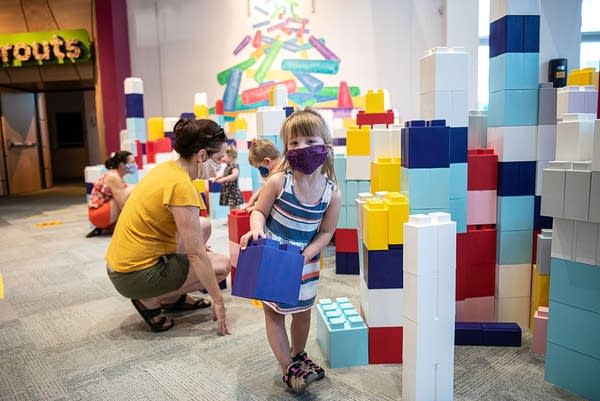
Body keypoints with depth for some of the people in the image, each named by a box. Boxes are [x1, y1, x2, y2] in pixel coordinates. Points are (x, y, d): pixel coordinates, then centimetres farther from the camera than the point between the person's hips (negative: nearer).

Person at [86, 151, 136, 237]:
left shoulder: (116, 176, 10)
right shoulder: (113, 177, -17)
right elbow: (122, 204, -23)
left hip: (104, 213, 10)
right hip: (98, 214, -10)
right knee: (131, 191, -18)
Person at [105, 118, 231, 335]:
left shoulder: (167, 168, 2)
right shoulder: (181, 186, -24)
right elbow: (196, 254, -21)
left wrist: (199, 247, 22)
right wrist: (218, 300, -13)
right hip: (136, 276, -9)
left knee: (203, 227, 16)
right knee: (222, 265, -1)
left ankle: (175, 296, 21)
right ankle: (151, 300, 0)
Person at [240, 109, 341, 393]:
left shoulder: (332, 194, -15)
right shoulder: (278, 181, -20)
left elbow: (326, 232, -7)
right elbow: (259, 211, -8)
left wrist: (305, 254, -20)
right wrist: (256, 228, -29)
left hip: (306, 263, 2)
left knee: (303, 311, 19)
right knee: (274, 313, 8)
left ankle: (298, 357, 46)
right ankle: (288, 369, 25)